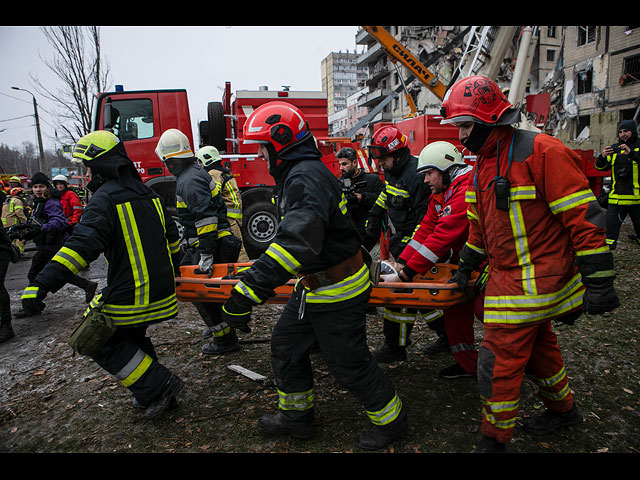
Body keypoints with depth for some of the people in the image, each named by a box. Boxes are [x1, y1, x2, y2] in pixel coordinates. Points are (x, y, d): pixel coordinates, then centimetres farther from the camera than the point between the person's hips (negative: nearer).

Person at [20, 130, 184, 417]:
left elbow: (82, 245, -25)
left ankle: (157, 387, 6)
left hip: (129, 295, -8)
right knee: (130, 336, 25)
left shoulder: (104, 198, -13)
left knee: (99, 341, 9)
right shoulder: (147, 193, 12)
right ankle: (155, 394, 29)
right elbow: (171, 235, 20)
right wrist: (169, 268, 33)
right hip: (161, 289, 8)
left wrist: (43, 283, -26)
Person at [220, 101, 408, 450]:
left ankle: (391, 420, 28)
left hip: (338, 292, -10)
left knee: (348, 363, 4)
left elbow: (297, 242, -39)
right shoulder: (297, 174, 10)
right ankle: (297, 417, 35)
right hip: (314, 286, 10)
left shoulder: (307, 177, -25)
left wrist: (248, 291, -42)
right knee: (286, 343, 17)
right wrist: (258, 271, 33)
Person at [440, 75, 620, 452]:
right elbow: (480, 226, 20)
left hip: (535, 279, -8)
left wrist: (599, 282, -18)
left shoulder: (542, 151, -17)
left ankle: (494, 441, 15)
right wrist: (466, 268, 24)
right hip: (507, 276, 9)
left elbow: (584, 217, -18)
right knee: (536, 345, 23)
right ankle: (563, 409, 46)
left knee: (499, 360, -3)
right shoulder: (483, 165, 10)